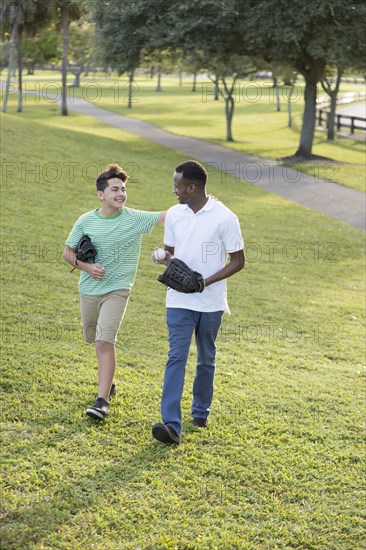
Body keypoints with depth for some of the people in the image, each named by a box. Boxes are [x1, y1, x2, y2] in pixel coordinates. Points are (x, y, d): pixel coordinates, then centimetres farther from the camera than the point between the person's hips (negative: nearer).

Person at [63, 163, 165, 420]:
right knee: (95, 339, 17)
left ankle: (103, 400, -15)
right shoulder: (86, 221, -2)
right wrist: (86, 266, -12)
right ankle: (108, 381, 43)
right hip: (89, 290, 4)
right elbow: (68, 252, 7)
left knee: (105, 342, -17)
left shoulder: (136, 219, -7)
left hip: (117, 290, -3)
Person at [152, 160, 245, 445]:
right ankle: (171, 424, -18)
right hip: (180, 300, 2)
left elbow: (238, 261, -6)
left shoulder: (224, 218, -10)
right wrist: (164, 259, -10)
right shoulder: (174, 214, 3)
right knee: (176, 357, -11)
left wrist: (206, 282, -16)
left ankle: (201, 412, 33)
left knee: (207, 359, 14)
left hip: (211, 302, -2)